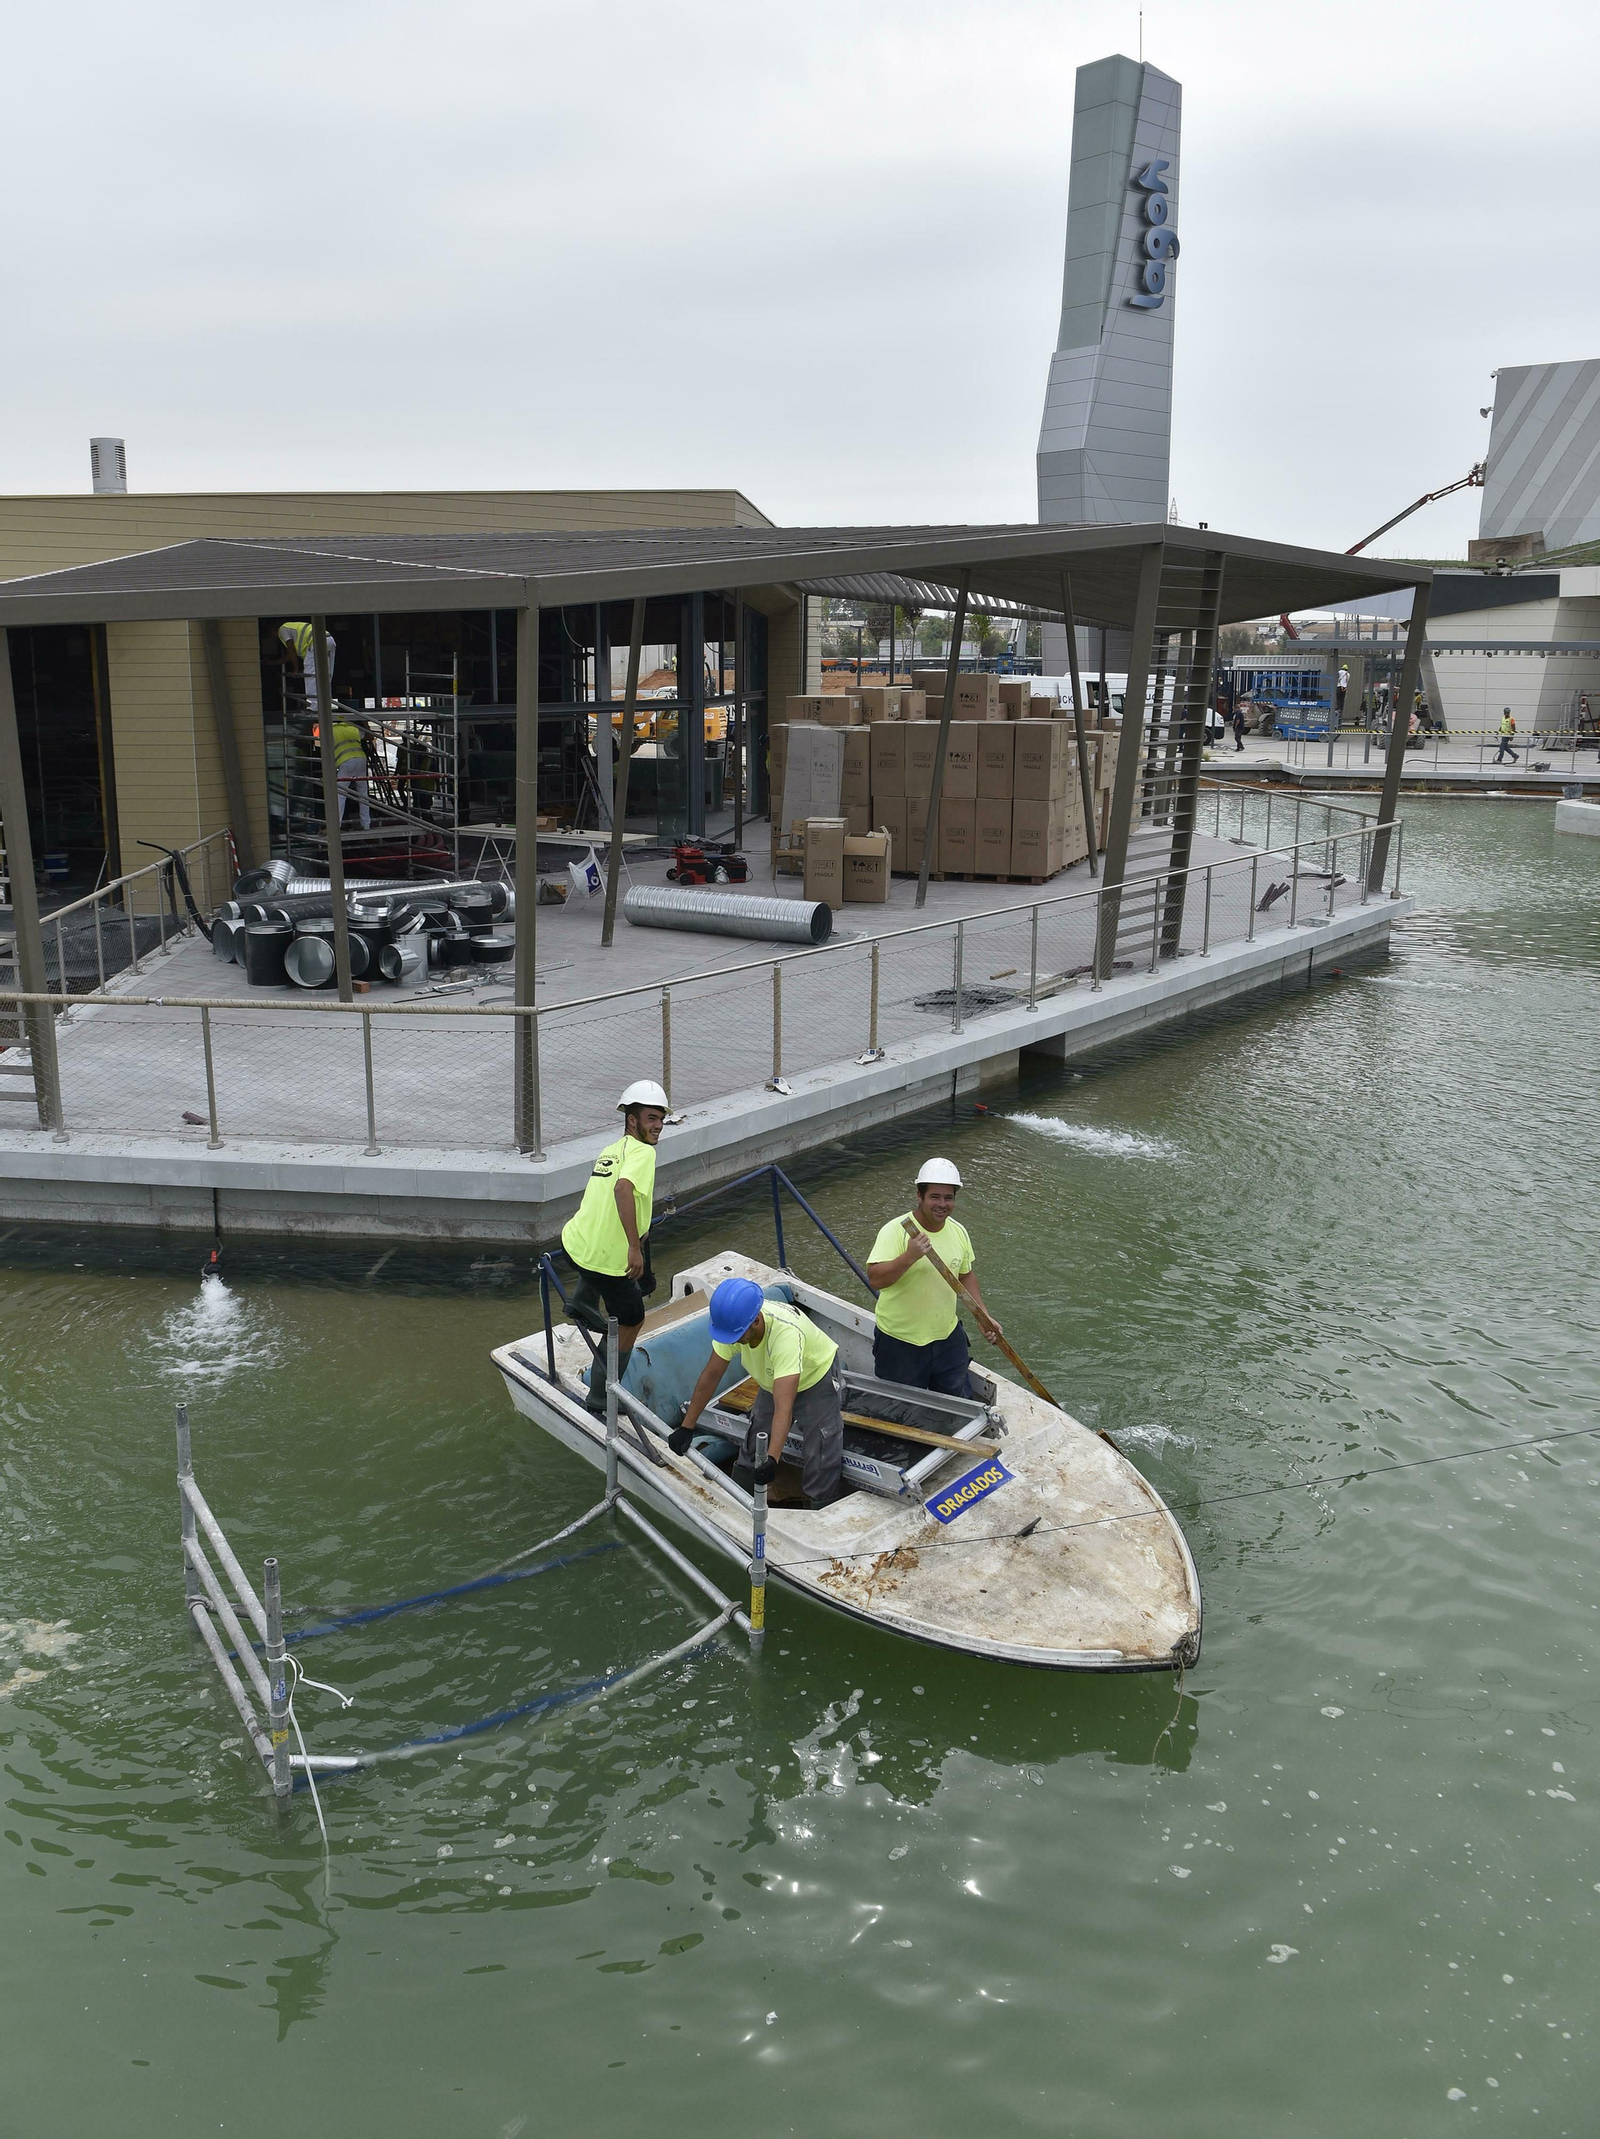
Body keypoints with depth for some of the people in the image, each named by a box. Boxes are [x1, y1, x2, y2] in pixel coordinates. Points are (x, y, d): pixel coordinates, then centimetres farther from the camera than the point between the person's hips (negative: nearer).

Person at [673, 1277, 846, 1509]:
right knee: (752, 1450, 11)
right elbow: (711, 1374, -14)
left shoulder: (786, 1333, -44)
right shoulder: (733, 1323, -27)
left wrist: (772, 1460, -58)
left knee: (820, 1462, -10)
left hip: (816, 1379, -6)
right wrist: (686, 1427, -13)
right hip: (772, 1381, 6)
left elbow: (784, 1407, -49)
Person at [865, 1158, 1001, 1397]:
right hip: (899, 1342, -5)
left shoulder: (959, 1232, 0)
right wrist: (909, 1257, -40)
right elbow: (875, 1280, -29)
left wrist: (983, 1316, 8)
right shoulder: (895, 1231, -20)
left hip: (948, 1337, 5)